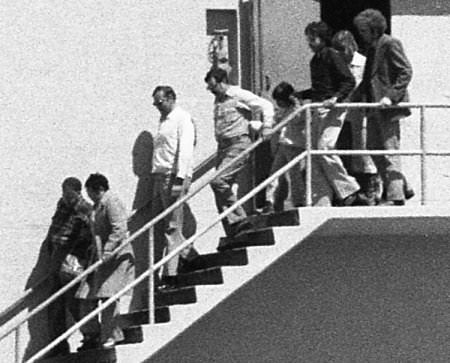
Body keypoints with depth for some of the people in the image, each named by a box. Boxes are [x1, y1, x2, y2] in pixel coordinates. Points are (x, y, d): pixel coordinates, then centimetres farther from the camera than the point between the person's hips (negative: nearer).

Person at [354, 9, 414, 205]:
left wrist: (391, 96, -23)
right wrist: (357, 97, 13)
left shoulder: (390, 44, -9)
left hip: (389, 107, -9)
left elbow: (406, 72, -15)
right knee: (374, 149, 11)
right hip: (374, 107, 9)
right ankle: (403, 188, 21)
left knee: (389, 151, -8)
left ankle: (396, 196, -4)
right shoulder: (372, 48, 17)